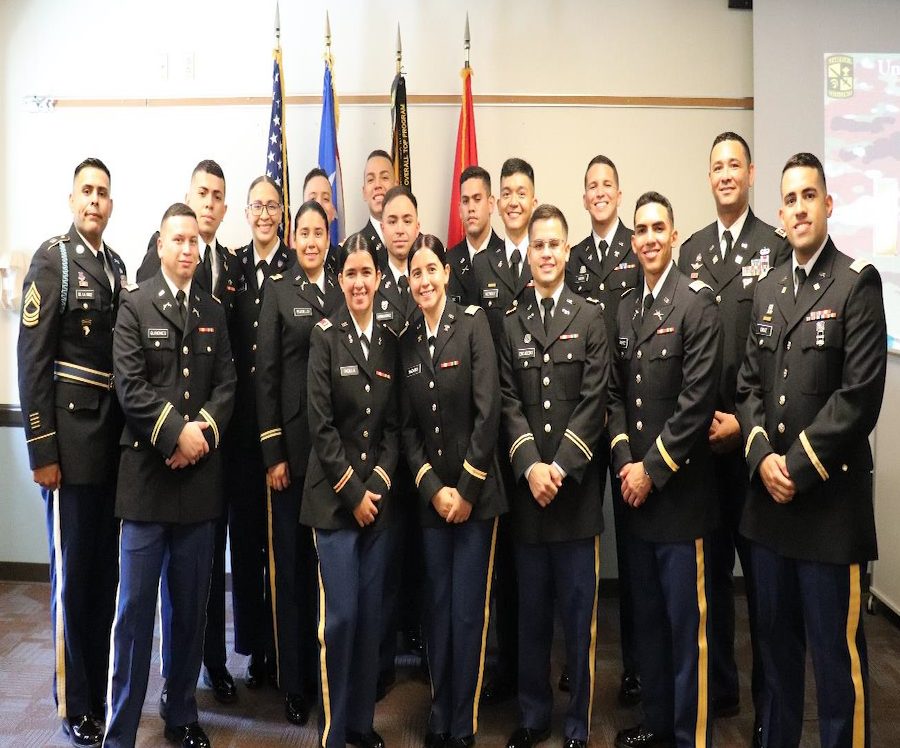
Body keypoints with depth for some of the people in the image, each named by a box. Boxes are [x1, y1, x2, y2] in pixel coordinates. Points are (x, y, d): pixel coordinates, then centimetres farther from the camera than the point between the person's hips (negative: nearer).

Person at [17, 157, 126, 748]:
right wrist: (41, 451, -14)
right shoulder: (52, 259, -7)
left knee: (106, 567, 14)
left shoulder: (117, 266, 12)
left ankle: (100, 685, 31)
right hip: (72, 438, -6)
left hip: (115, 437, 6)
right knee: (74, 570, 3)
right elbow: (32, 361, -11)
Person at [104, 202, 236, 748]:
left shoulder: (214, 312, 14)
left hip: (201, 476, 3)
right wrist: (177, 432, -13)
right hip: (148, 473, -3)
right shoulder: (135, 305, 3)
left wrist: (204, 429, -10)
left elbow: (226, 383, 6)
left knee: (192, 605, 10)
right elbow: (130, 385, -7)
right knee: (135, 606, 0)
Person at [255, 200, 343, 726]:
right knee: (292, 560, 5)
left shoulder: (345, 291, 9)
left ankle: (328, 672, 24)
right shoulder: (279, 291, 2)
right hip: (293, 442, -2)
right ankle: (295, 681, 19)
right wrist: (273, 453, -7)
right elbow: (266, 374, -2)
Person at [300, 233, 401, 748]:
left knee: (371, 614, 10)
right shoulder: (325, 336, -5)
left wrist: (377, 485, -4)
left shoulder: (390, 341, 8)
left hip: (379, 495, 4)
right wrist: (352, 491, -10)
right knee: (340, 615, -2)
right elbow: (320, 425, -9)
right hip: (334, 496, -4)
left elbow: (393, 424, 8)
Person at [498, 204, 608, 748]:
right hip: (527, 489, 2)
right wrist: (530, 465, -10)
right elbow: (509, 401, 3)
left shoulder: (591, 318, 3)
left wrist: (559, 467, -12)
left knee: (580, 614, 6)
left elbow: (594, 400, -4)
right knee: (531, 611, 12)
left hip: (577, 487, -2)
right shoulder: (510, 324, 9)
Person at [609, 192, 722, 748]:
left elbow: (698, 400, -15)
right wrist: (625, 463, -1)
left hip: (680, 491, -6)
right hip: (636, 491, 6)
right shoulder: (626, 309, 11)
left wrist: (652, 469, -13)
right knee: (648, 616, 17)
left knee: (687, 622, 4)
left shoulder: (697, 302, -9)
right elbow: (616, 394, 11)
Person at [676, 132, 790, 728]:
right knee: (710, 563, 12)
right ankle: (719, 686, 28)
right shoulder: (692, 249, 11)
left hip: (753, 433, -4)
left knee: (761, 566, 6)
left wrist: (746, 421, -11)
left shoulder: (776, 246, -4)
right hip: (701, 432, 4)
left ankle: (770, 695, 24)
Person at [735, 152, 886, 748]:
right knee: (776, 642, 18)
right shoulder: (767, 290, 14)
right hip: (769, 497, 6)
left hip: (831, 499, -6)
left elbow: (861, 394, -13)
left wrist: (798, 466, -14)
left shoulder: (857, 283, -5)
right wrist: (761, 457, -3)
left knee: (837, 654, 3)